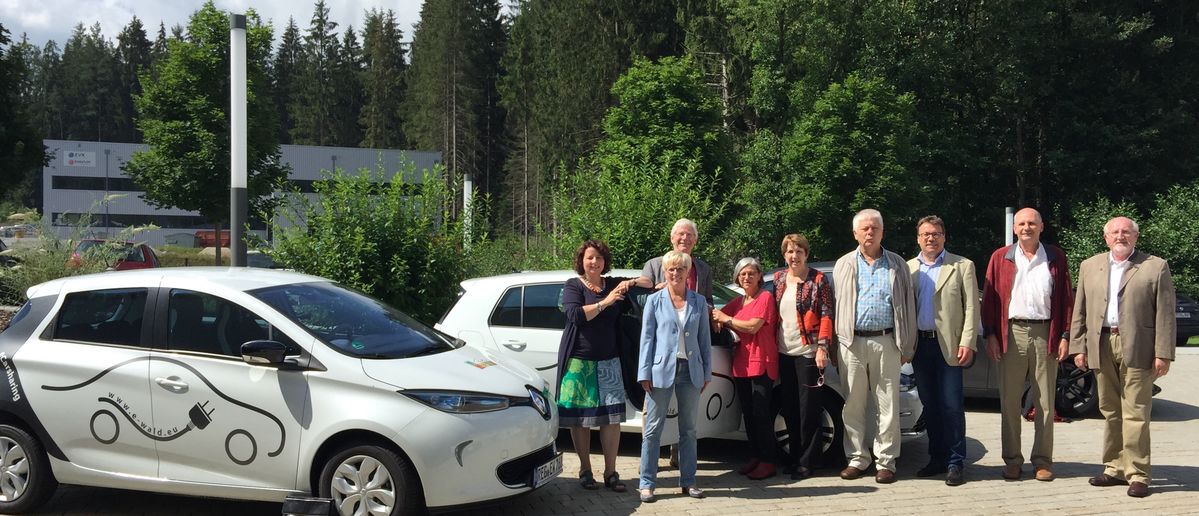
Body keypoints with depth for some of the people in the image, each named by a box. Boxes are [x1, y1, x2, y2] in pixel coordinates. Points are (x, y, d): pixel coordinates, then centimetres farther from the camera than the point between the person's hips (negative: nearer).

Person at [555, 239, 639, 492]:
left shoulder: (614, 284, 11)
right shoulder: (573, 286, 1)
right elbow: (576, 315, -15)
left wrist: (633, 283, -6)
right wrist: (605, 302, -19)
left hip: (608, 362, 3)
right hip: (579, 361, -3)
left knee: (612, 417, -4)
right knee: (580, 418, 0)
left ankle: (610, 472, 3)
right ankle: (585, 471, 12)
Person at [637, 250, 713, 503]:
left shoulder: (699, 302, 8)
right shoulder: (654, 300, 2)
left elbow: (705, 338, 9)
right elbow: (647, 337, 0)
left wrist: (707, 372, 5)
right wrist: (645, 373, -6)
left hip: (690, 370, 3)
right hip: (662, 369, -2)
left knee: (688, 429, 10)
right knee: (653, 429, 0)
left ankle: (688, 480, 18)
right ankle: (647, 483, 5)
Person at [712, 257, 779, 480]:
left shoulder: (765, 297, -5)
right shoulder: (738, 301, 17)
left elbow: (753, 326, -15)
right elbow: (717, 315, 12)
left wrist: (727, 320, -4)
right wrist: (714, 315, -11)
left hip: (762, 363, -7)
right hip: (741, 363, 7)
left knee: (761, 413, -8)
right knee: (748, 413, 10)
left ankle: (767, 462, -3)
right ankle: (756, 456, 20)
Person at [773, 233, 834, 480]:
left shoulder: (818, 280, -5)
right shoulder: (778, 279, 10)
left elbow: (827, 315, -8)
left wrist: (822, 346, -17)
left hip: (808, 351, -6)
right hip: (784, 351, 6)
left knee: (808, 407, -2)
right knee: (788, 407, 11)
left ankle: (806, 461, 5)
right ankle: (795, 457, 21)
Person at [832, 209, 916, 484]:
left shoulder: (897, 265, 10)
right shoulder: (843, 265, 12)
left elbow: (908, 306, 9)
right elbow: (835, 305, 9)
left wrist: (907, 345, 2)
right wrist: (836, 342, 1)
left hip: (886, 342, -1)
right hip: (852, 343, 1)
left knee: (888, 406, 0)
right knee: (853, 405, 4)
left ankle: (885, 461, 8)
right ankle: (857, 459, 14)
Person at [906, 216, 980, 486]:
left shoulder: (962, 266, 3)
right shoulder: (908, 268, 12)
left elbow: (971, 308, -2)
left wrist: (967, 343, -11)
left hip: (948, 344, -4)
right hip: (919, 344, 4)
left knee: (951, 405, -5)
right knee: (929, 404, 9)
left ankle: (955, 462, 0)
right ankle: (937, 458, 18)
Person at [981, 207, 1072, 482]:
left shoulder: (1056, 258, 8)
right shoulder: (1000, 258, 8)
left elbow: (1066, 298, 6)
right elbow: (990, 299, 5)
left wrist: (1065, 335, -2)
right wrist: (990, 335, -2)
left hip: (1045, 333, 0)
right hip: (1011, 333, 0)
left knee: (1045, 402, 4)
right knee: (1009, 402, 3)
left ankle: (1042, 461, 11)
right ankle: (1012, 460, 11)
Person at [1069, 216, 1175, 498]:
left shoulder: (1156, 267, 2)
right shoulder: (1089, 266, 13)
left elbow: (1165, 314, -2)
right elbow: (1080, 311, 12)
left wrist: (1163, 353, -8)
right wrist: (1079, 347, 5)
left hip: (1137, 349, -4)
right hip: (1101, 346, 4)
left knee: (1135, 413, -5)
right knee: (1110, 412, 10)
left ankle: (1137, 475, 0)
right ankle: (1115, 469, 18)